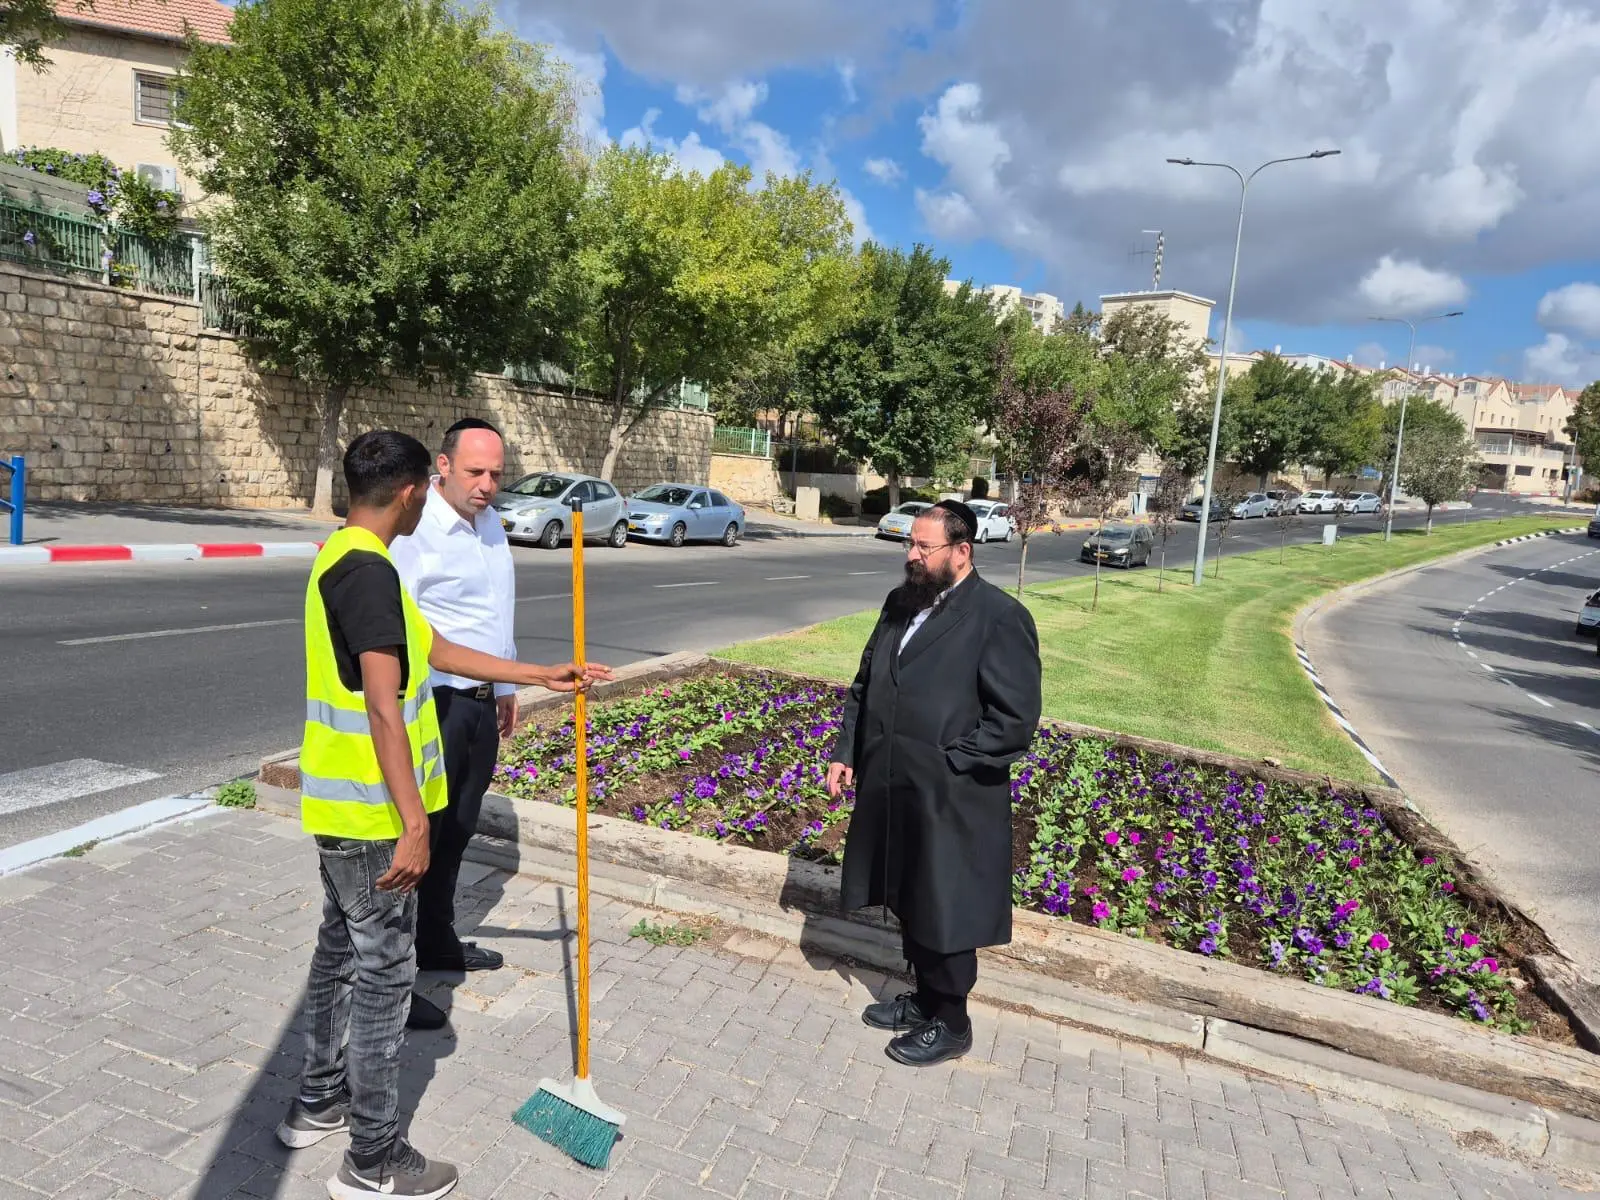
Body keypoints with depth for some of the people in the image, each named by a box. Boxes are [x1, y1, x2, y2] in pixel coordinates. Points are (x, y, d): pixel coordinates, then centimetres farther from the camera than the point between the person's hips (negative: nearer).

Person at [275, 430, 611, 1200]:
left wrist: (543, 675, 17)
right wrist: (413, 824, -24)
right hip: (370, 814, -10)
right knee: (384, 972, 2)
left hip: (338, 804, 10)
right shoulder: (370, 572, -22)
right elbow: (383, 706, -26)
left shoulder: (341, 559, 11)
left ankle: (319, 1101, 40)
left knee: (341, 951, 22)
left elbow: (434, 651, 15)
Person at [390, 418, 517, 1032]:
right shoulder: (416, 530, -17)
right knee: (417, 837, 0)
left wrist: (506, 686, 22)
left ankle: (436, 943, 36)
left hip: (481, 703, 8)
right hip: (434, 704, -8)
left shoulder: (490, 522, 10)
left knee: (455, 833, 19)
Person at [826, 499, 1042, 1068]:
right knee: (909, 903, 21)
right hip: (890, 789, 7)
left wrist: (948, 764, -15)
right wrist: (846, 753, 8)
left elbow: (1017, 719, -16)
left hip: (950, 801, -7)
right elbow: (864, 685, 14)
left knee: (943, 914, 9)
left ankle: (950, 1023, 31)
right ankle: (924, 998, 43)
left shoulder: (1000, 617, -15)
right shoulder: (900, 602, 6)